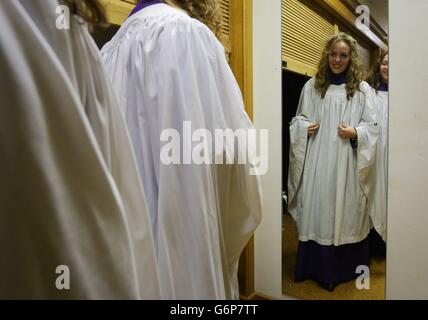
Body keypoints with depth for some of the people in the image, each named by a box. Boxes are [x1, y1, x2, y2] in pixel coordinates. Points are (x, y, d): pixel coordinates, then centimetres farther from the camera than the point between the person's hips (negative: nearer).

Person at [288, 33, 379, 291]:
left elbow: (372, 126, 5)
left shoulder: (362, 89, 6)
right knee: (316, 211, 5)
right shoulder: (312, 86, 9)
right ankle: (314, 266, 22)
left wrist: (355, 133, -14)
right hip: (317, 162, 1)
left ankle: (344, 269, 25)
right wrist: (304, 127, -8)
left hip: (346, 163, 0)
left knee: (345, 212, 6)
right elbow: (299, 119, 14)